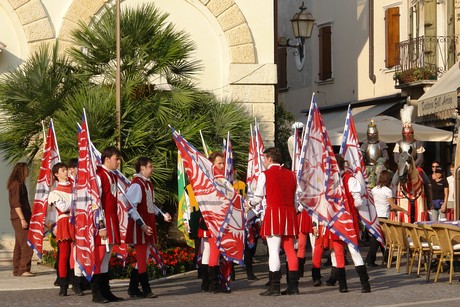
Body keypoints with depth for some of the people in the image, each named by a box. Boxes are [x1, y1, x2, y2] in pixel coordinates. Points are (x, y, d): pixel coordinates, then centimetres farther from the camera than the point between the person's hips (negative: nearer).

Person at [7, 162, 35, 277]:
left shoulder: (19, 184, 18)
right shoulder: (17, 184, -12)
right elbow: (16, 203, -18)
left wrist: (26, 218, 19)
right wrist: (22, 219, -22)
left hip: (18, 219, 10)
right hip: (19, 218, -10)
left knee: (19, 245, 11)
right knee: (27, 245, -10)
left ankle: (17, 270, 13)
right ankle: (23, 269, -10)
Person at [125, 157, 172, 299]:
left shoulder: (148, 184, 13)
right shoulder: (136, 184, -15)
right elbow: (131, 207, -20)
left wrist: (162, 214, 13)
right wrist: (142, 225, -24)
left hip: (148, 225, 10)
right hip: (139, 227, -10)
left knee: (142, 257, 12)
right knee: (142, 258, -4)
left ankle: (133, 288, 19)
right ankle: (146, 290, 1)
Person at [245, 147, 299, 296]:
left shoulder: (265, 175, -3)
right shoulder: (290, 174, 13)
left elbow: (258, 197, 2)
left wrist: (249, 204, 21)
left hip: (273, 213, -5)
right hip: (289, 213, 6)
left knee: (274, 251, -5)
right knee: (290, 250, 7)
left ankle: (274, 287, -7)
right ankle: (293, 286, 6)